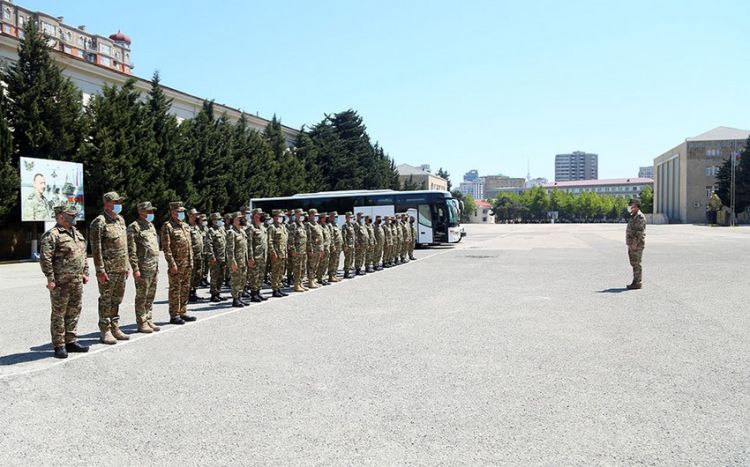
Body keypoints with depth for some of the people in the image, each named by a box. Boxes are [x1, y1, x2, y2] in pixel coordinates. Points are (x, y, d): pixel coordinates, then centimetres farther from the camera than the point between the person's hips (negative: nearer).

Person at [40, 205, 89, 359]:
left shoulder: (77, 233, 16)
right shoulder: (52, 235, -11)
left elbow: (83, 255, 23)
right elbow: (45, 258, -16)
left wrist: (85, 272, 18)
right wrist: (50, 278, -18)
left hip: (77, 282, 8)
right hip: (61, 283, -8)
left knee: (74, 312, 13)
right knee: (59, 314, 1)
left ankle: (71, 341, 23)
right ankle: (59, 346, 8)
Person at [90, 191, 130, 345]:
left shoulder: (121, 220, 14)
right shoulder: (99, 222, -10)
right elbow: (96, 249, -14)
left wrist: (127, 266, 16)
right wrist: (100, 271, -18)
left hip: (121, 269, 7)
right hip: (108, 270, -7)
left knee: (117, 300, 13)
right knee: (106, 301, 0)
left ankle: (115, 329, 22)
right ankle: (105, 332, 8)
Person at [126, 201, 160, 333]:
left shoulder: (151, 226, 17)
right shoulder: (134, 227, -8)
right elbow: (131, 250, -14)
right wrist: (135, 269, -18)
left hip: (154, 268, 8)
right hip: (143, 268, -8)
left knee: (150, 296, 12)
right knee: (142, 296, -1)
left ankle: (148, 320, 21)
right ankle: (141, 323, 6)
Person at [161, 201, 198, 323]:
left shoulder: (185, 225, 15)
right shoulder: (167, 226, -8)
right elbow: (166, 247, -14)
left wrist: (191, 261, 14)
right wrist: (172, 264, -18)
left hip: (188, 264, 7)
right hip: (176, 264, -7)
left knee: (185, 289, 12)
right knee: (175, 290, -1)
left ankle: (183, 312, 21)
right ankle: (174, 315, 5)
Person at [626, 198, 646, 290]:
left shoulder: (640, 217, -14)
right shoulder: (633, 216, 18)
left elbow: (640, 232, -21)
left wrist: (635, 243, -23)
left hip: (637, 245, -10)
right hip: (632, 244, 10)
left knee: (636, 264, -6)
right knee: (634, 264, 12)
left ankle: (638, 283, -2)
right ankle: (636, 282, 18)